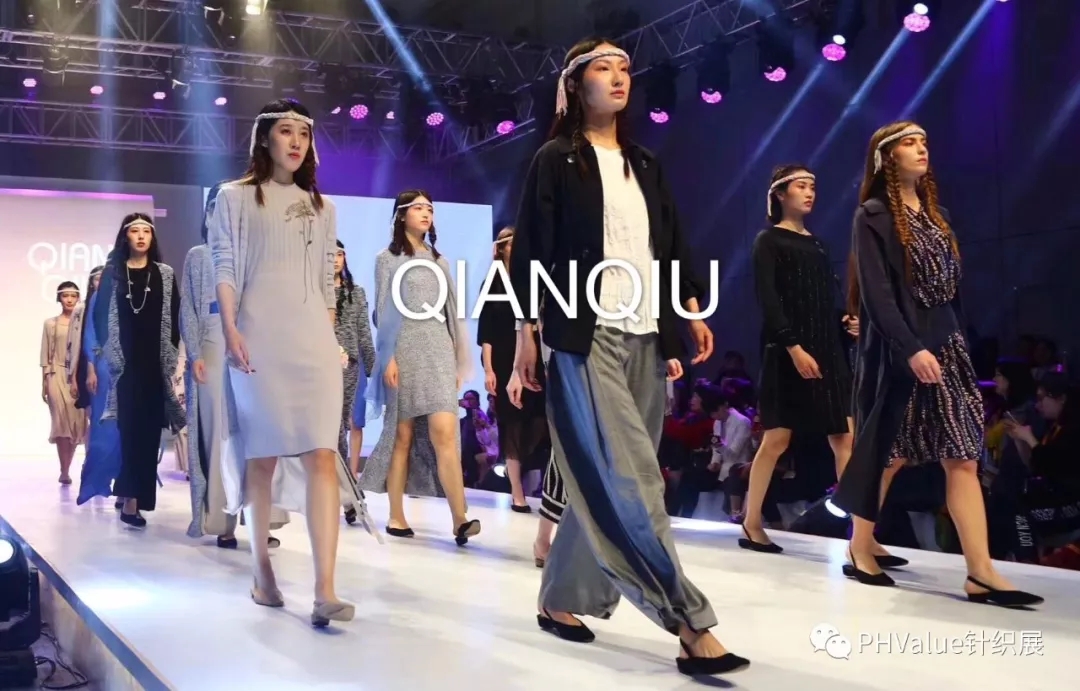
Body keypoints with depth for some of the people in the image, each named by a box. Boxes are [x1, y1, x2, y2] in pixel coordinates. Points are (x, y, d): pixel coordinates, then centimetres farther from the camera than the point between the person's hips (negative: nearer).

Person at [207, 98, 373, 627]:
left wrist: (332, 338, 13)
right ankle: (262, 571, 17)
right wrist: (231, 331, -13)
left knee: (322, 456, -11)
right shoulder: (236, 198, 7)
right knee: (262, 456, 1)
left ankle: (325, 593, -17)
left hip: (313, 340, 3)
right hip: (259, 339, -2)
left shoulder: (321, 207, 19)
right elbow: (224, 268, -1)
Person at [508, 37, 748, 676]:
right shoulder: (557, 160, 2)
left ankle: (562, 600, 18)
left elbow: (672, 244, 19)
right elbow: (532, 248, -3)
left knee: (606, 483, 6)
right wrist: (527, 331, -9)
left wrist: (691, 310, 8)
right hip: (586, 337, -6)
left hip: (645, 339, 6)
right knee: (629, 482, -13)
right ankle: (691, 624, -15)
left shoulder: (645, 165, 19)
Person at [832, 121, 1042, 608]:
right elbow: (876, 293, -14)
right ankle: (860, 550, 18)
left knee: (963, 457, -1)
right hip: (899, 352, -7)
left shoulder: (936, 214, 17)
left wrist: (955, 340, 11)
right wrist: (911, 349, -22)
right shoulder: (874, 217, -5)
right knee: (888, 453, 1)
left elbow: (952, 286, 18)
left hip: (946, 347, 7)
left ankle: (981, 572, -1)